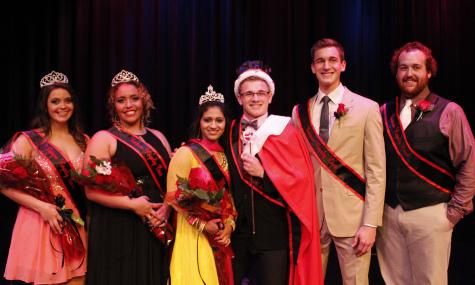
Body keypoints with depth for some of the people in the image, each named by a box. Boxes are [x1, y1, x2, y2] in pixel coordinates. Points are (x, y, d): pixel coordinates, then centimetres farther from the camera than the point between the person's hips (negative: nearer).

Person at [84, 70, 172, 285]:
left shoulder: (158, 138, 13)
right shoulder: (103, 139, -3)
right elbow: (92, 190, -11)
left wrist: (167, 208, -4)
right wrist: (133, 204, -18)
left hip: (156, 230, 5)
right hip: (117, 231, -5)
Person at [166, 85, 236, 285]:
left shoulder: (224, 155, 10)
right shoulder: (185, 153, -9)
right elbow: (174, 197, -12)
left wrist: (229, 224, -2)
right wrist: (203, 225, -15)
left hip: (220, 238, 6)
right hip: (193, 236, -6)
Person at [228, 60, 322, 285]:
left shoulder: (286, 131, -4)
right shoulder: (231, 132, 5)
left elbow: (301, 180, -8)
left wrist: (263, 173, -16)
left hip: (275, 232, -3)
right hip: (237, 231, 3)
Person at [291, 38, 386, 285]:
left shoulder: (367, 108, -3)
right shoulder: (300, 112, 8)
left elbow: (376, 171, -5)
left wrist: (370, 223, -11)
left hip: (351, 216, -3)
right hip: (310, 216, 3)